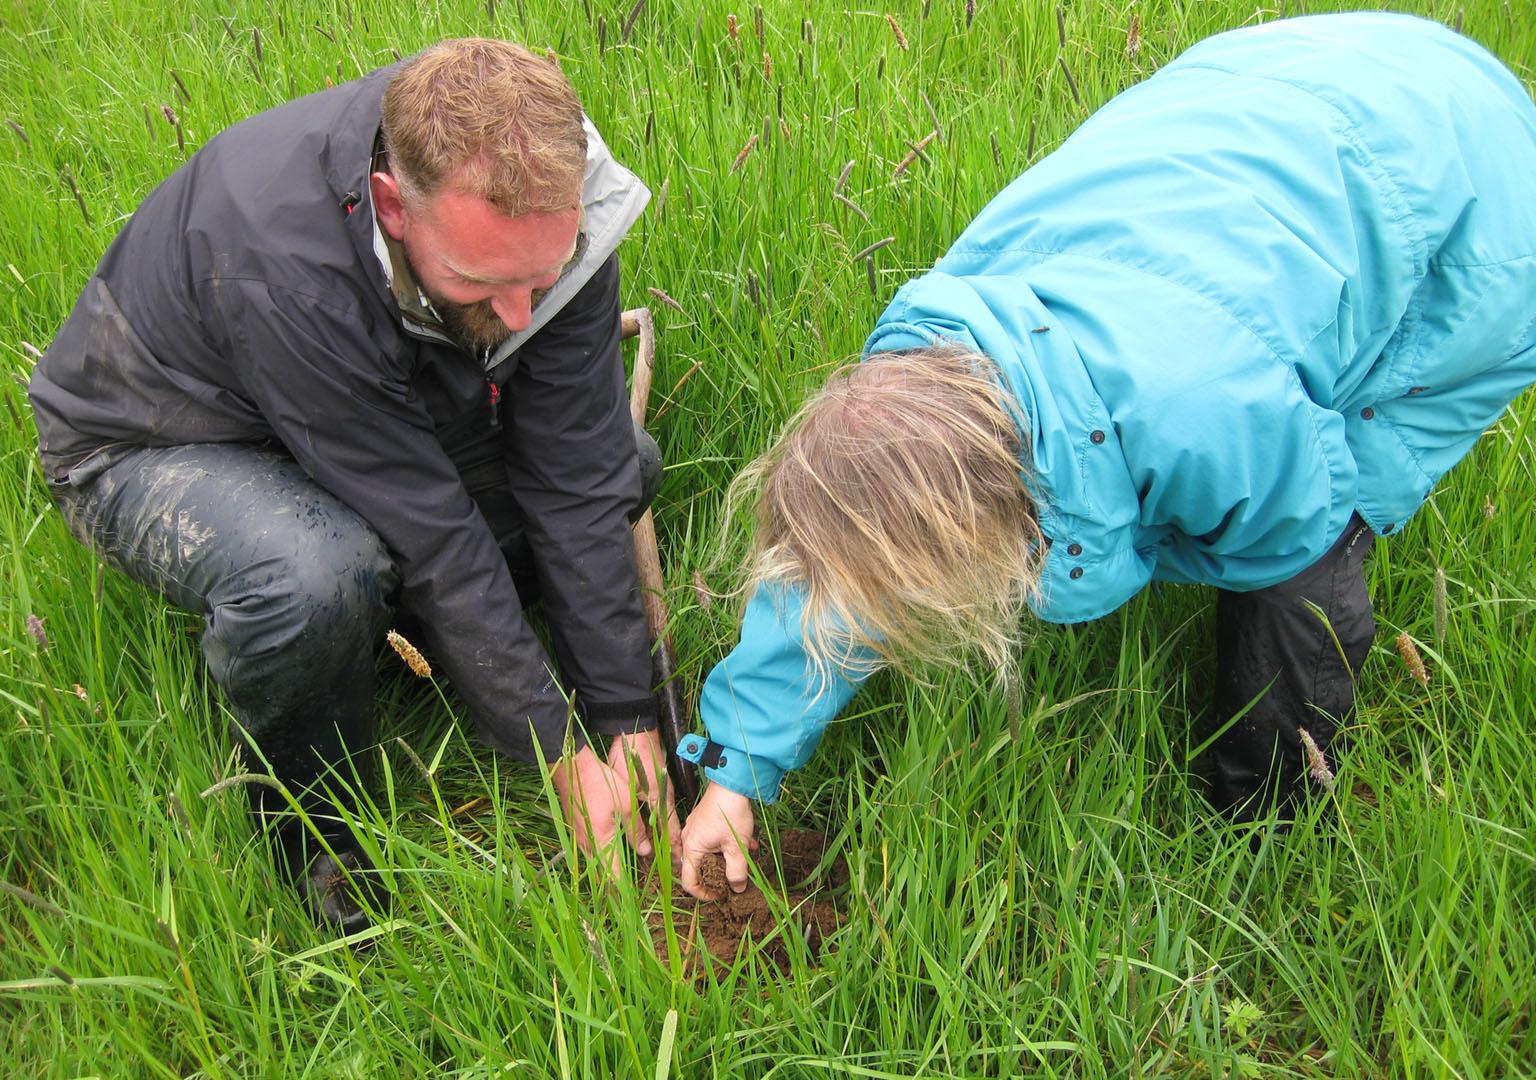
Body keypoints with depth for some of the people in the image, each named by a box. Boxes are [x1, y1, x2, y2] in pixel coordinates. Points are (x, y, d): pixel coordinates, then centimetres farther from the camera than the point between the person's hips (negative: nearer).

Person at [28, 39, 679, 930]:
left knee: (623, 463, -7)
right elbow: (434, 537, -36)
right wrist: (564, 756, -27)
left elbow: (575, 482, -20)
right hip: (151, 446, -5)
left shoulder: (548, 214, -24)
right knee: (316, 579, -38)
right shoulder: (281, 266, -41)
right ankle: (318, 829, -7)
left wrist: (628, 721, -19)